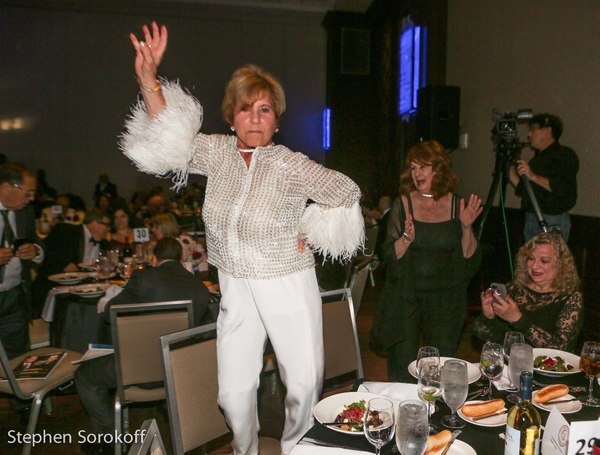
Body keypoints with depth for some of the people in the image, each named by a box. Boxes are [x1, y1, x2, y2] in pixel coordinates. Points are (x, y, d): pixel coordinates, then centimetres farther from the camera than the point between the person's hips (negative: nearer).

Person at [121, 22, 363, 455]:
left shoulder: (290, 165, -13)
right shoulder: (219, 152, -1)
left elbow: (347, 192, -6)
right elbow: (168, 135, -6)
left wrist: (310, 239, -4)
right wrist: (148, 77, -18)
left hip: (288, 287, -3)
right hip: (236, 289, 3)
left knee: (304, 382, 8)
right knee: (234, 390, 10)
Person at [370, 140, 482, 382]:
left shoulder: (457, 205, 0)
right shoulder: (403, 204, -3)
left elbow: (469, 258, -1)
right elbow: (390, 255, -7)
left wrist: (467, 227, -15)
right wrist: (406, 238, -25)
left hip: (444, 297, 1)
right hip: (405, 296, -1)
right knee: (402, 370, 4)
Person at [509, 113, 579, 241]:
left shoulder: (566, 155, -4)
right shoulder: (536, 158, 19)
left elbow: (563, 189, -18)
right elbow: (522, 190, 19)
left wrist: (533, 177, -23)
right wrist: (510, 169, 11)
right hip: (531, 220, 7)